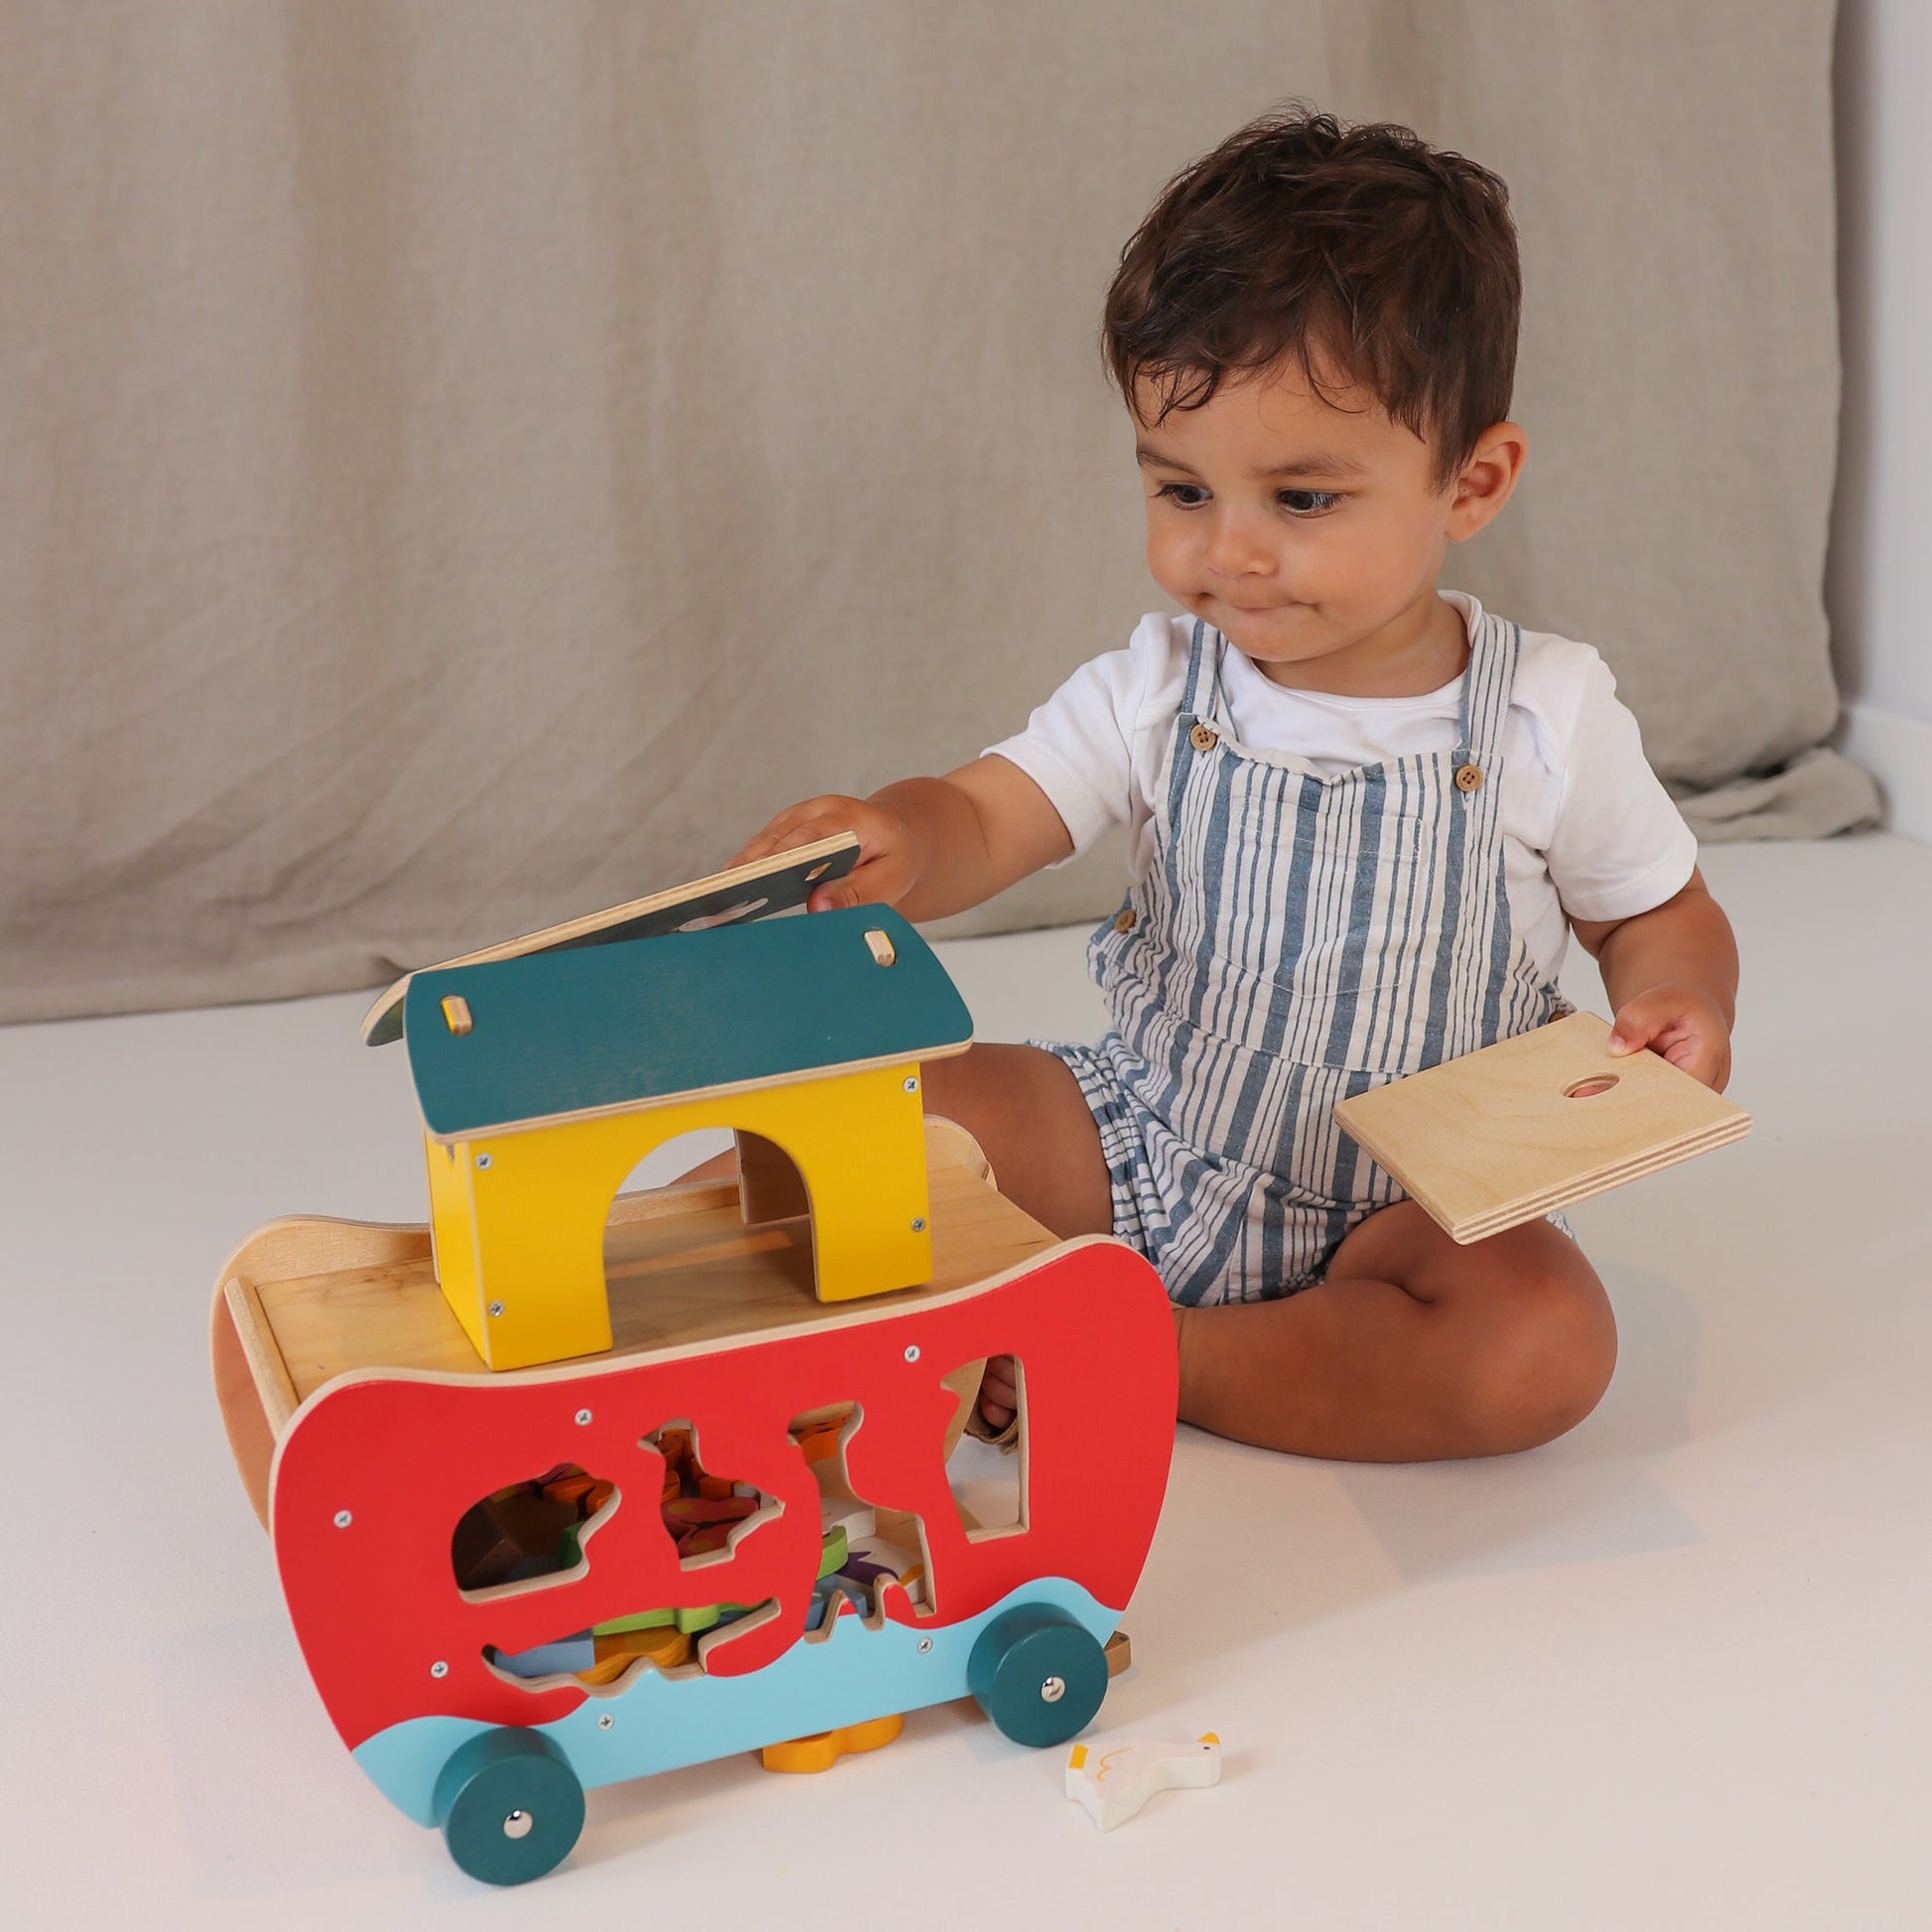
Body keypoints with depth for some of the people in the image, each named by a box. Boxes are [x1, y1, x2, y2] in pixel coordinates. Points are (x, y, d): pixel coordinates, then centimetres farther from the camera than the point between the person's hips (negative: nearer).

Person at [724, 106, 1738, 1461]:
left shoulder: (1546, 717, -8)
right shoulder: (1157, 692, -5)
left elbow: (1661, 911, 6)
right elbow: (983, 819, -15)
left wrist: (1679, 1004, -17)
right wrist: (890, 846, -39)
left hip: (1400, 1203, 0)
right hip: (1147, 1155, 1)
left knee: (1545, 1347, -31)